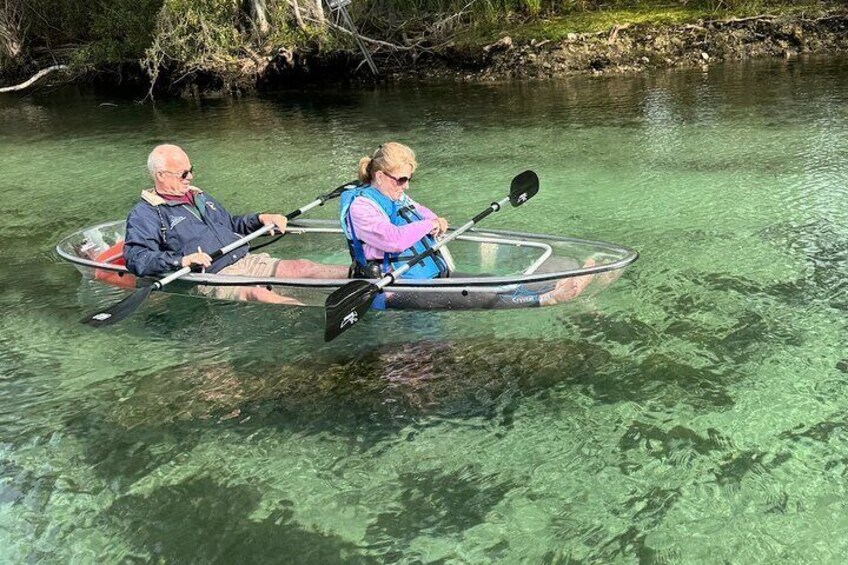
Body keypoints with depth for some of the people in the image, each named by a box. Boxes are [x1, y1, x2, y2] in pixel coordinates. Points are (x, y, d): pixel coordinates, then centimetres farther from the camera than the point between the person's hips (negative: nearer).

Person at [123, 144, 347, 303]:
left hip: (246, 260, 8)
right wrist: (180, 260, -29)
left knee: (303, 267, -10)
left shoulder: (199, 197, 24)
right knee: (256, 292, -37)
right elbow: (136, 258, -14)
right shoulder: (145, 214, -1)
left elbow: (231, 224, 35)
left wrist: (260, 219, 16)